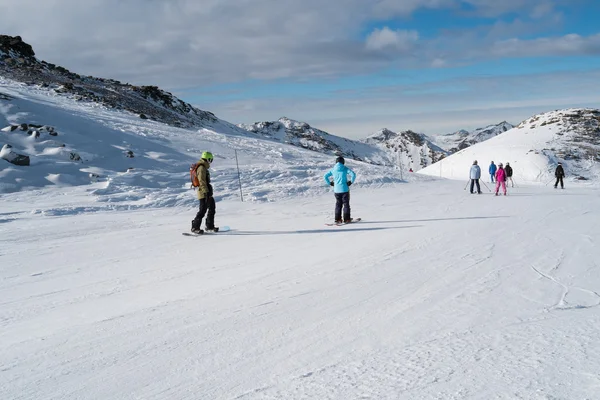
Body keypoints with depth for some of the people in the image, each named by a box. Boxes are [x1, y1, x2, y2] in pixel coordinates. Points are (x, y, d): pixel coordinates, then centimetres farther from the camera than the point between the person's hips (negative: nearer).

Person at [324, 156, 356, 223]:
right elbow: (353, 174, -17)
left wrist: (330, 183, 8)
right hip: (344, 189, -3)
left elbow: (325, 176, 2)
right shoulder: (345, 168, -6)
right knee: (346, 204, 6)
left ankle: (337, 219, 12)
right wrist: (351, 182, -5)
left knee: (338, 204, 14)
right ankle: (346, 219, 6)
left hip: (336, 190, 3)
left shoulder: (333, 170, 3)